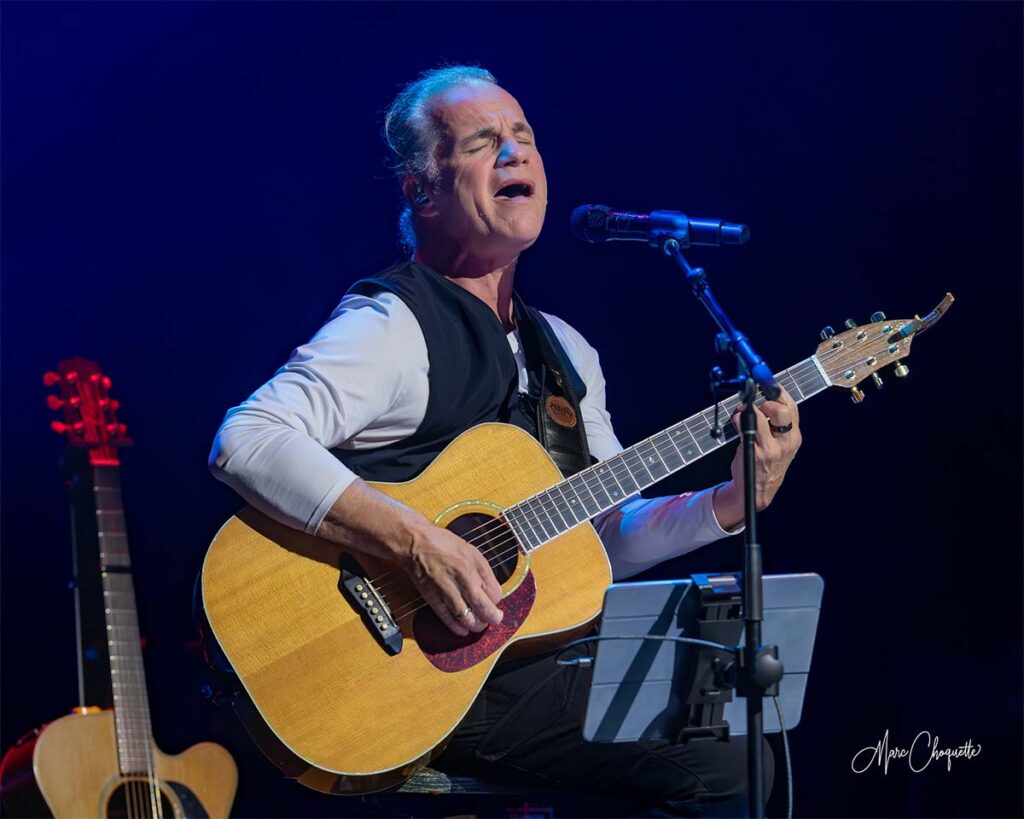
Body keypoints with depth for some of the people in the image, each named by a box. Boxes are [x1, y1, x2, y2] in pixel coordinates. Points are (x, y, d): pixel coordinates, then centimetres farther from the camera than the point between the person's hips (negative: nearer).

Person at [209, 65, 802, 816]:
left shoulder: (564, 351, 17)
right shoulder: (392, 327, -10)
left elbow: (608, 539, 19)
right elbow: (245, 443, -25)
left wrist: (733, 501, 3)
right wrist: (417, 543, -31)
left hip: (545, 654, 8)